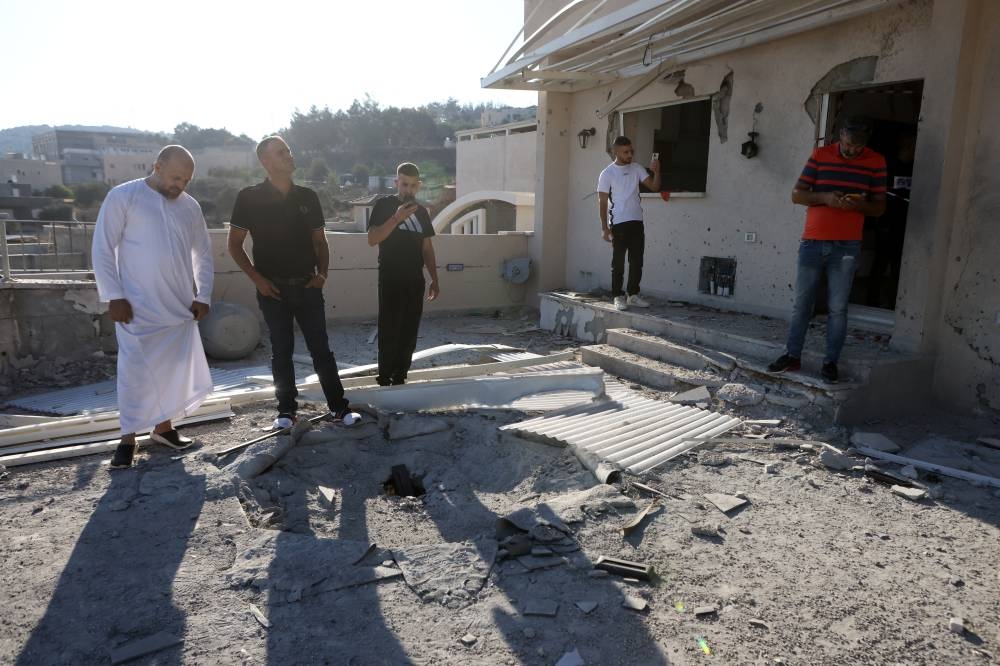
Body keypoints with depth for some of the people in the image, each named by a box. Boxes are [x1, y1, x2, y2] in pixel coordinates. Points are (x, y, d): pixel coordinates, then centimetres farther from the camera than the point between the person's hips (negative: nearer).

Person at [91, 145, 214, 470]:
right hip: (138, 307, -5)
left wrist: (203, 295, 6)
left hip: (180, 307, 5)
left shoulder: (190, 206, 9)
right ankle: (128, 439, 10)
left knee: (174, 369, 10)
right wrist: (114, 296, -12)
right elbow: (102, 249, -7)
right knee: (135, 371, -2)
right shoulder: (123, 197, -6)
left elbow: (203, 253, 14)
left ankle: (163, 426, 26)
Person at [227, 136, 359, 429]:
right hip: (273, 289, -2)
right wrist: (257, 278, -8)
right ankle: (286, 409, 18)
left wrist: (322, 274, -1)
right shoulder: (250, 197, -2)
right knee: (281, 351, 6)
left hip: (308, 287, 2)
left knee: (321, 349, 2)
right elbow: (234, 244, 1)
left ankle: (339, 408, 7)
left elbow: (320, 241, 14)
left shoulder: (307, 197, 7)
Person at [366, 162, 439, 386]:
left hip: (415, 280, 5)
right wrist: (396, 218, -21)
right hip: (391, 280, -5)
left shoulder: (421, 211, 14)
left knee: (409, 333, 5)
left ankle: (400, 378, 14)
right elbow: (372, 239, -12)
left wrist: (434, 279, 12)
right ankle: (385, 380, 1)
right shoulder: (384, 205, -1)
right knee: (389, 331, -6)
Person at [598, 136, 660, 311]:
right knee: (618, 263, 0)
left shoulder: (637, 169, 9)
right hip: (618, 224, -5)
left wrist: (656, 171, -15)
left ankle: (633, 295, 18)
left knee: (637, 261, 7)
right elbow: (602, 202, -5)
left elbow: (654, 187, 4)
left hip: (637, 222, 5)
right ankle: (618, 297, 9)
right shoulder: (607, 173, -5)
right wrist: (605, 228, -10)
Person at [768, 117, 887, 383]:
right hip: (812, 242, 1)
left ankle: (831, 361, 12)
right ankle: (792, 356, 16)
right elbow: (796, 194, 1)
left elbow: (879, 207, 6)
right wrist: (824, 197, -17)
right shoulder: (819, 155, 3)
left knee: (837, 308, 2)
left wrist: (858, 205, -15)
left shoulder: (876, 162, 3)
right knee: (801, 303, 6)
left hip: (846, 247, -1)